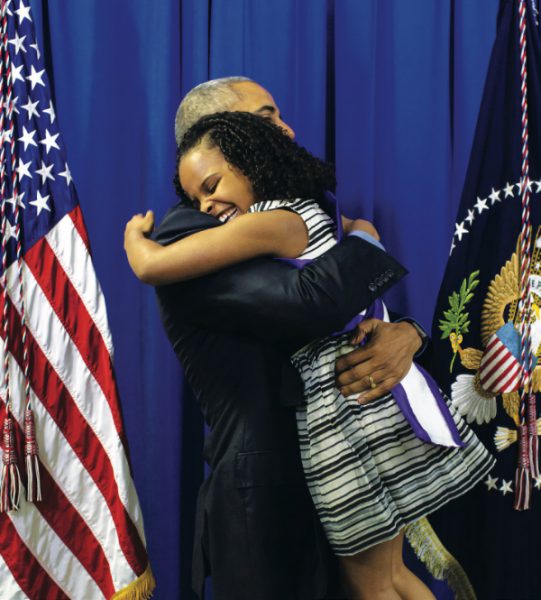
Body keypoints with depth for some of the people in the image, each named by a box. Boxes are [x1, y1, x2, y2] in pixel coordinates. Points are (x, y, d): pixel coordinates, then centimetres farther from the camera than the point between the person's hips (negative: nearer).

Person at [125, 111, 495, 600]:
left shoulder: (269, 224, -13)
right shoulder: (316, 212, 13)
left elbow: (151, 266, -16)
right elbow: (366, 229, 37)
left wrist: (135, 233, 5)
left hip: (344, 408, -9)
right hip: (378, 392, 9)